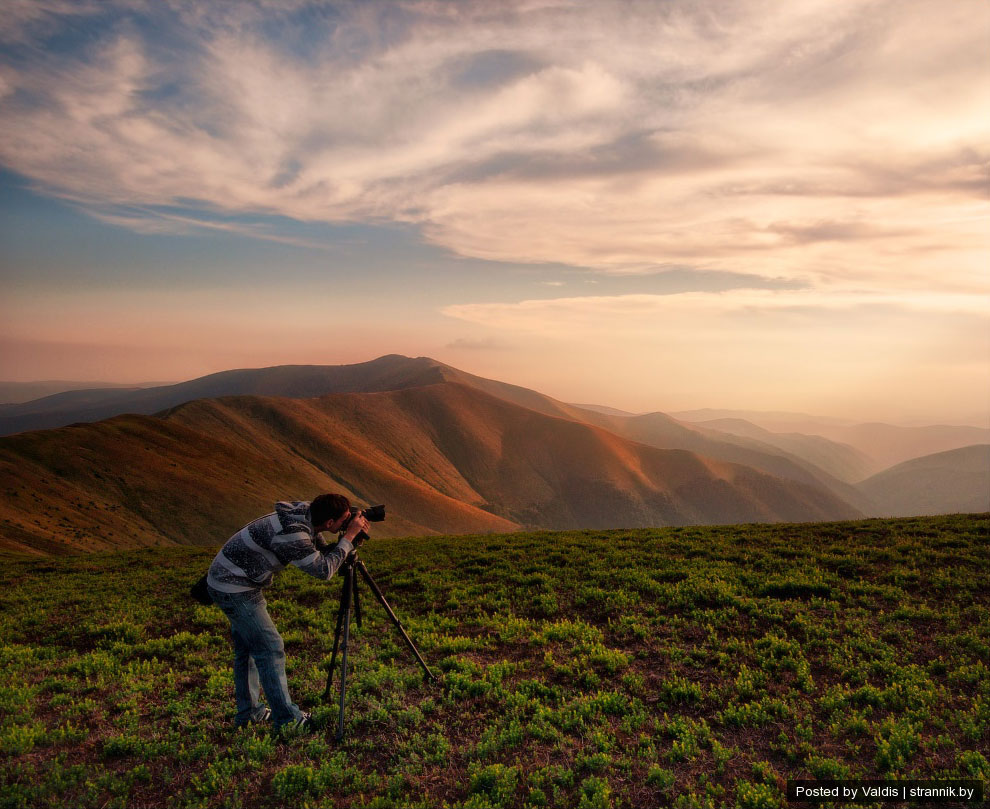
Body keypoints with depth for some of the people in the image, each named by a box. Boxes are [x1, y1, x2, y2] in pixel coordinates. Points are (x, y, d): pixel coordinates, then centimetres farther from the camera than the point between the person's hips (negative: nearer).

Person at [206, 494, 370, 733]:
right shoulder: (292, 533, -30)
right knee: (270, 648, -5)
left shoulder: (304, 515, -2)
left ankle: (248, 713, 29)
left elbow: (324, 553, 9)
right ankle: (287, 719, 3)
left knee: (247, 648, 18)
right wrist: (349, 536, -20)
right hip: (235, 588, -10)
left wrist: (352, 537, -7)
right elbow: (324, 569, -24)